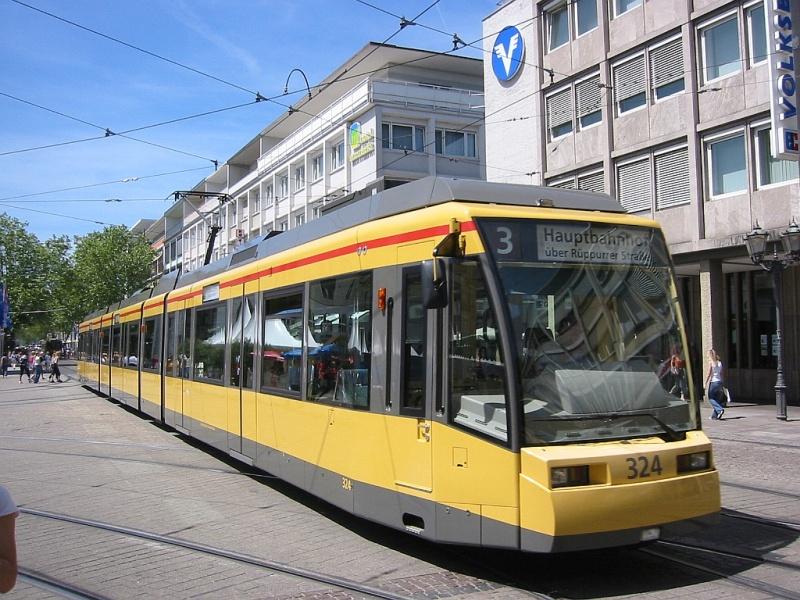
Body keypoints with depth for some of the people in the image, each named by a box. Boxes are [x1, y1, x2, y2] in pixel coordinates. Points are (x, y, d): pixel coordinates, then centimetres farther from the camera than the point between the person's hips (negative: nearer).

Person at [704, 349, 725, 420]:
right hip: (719, 382, 6)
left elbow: (709, 374, -11)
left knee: (711, 398, 2)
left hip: (713, 382, -6)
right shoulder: (719, 362, 9)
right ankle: (715, 415, 12)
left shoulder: (711, 362, -8)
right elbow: (721, 374, 10)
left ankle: (720, 410, -16)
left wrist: (706, 383, -6)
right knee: (717, 399, 10)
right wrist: (721, 385, 13)